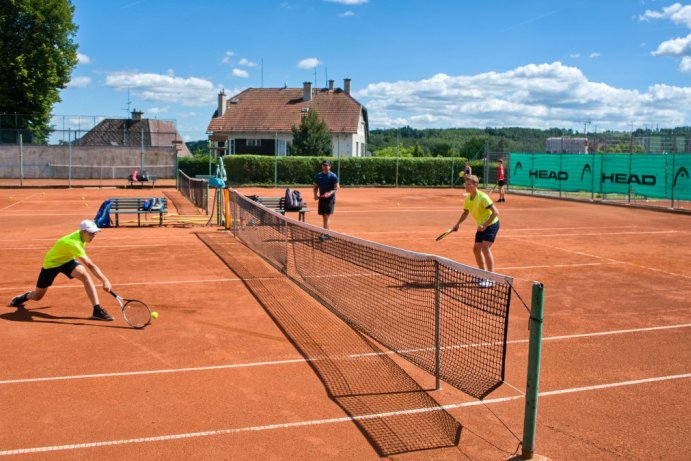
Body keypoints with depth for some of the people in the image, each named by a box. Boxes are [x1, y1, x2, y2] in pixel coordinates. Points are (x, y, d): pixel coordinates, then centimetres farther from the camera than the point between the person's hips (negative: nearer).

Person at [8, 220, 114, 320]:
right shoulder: (73, 243, -39)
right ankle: (25, 296, 51)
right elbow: (90, 265, -47)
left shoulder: (80, 235, -15)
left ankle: (97, 310, -28)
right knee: (37, 297, 11)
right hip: (51, 263, -5)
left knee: (85, 275, -29)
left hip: (67, 260, 5)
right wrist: (105, 280, -53)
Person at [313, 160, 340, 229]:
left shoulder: (333, 176, -6)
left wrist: (330, 193, -26)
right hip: (321, 198, 5)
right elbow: (316, 186, 16)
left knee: (327, 216, -13)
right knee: (324, 217, 11)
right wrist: (315, 194, -3)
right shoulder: (318, 175, 8)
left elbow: (337, 188, -9)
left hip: (330, 199, -5)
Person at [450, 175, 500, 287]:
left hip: (491, 224, -9)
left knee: (485, 248, -20)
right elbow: (465, 212, 14)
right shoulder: (467, 198, -2)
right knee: (476, 248, 11)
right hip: (482, 225, 9)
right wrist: (458, 223, -1)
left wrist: (485, 225, -32)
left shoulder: (483, 197, -26)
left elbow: (495, 212, -27)